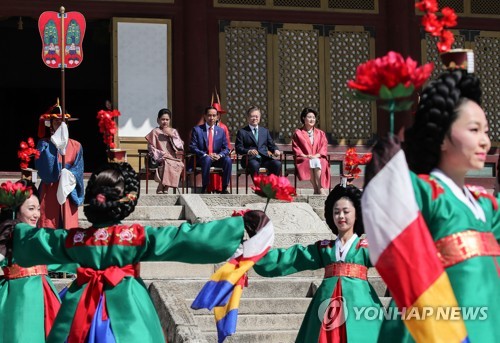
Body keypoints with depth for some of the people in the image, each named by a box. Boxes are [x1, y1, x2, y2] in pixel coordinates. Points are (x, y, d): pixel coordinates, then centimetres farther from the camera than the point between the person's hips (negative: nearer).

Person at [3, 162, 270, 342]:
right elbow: (187, 239, -15)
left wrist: (13, 234, 42)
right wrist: (239, 226, -15)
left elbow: (36, 240, 19)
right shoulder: (139, 236, -11)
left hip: (82, 313, 3)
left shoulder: (74, 238, 1)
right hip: (126, 318, -3)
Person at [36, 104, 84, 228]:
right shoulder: (44, 144, 6)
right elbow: (44, 168, -12)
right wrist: (54, 145, -15)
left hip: (68, 193, 2)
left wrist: (68, 176, -19)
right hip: (49, 194, -2)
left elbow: (78, 171, 1)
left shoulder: (76, 146, 11)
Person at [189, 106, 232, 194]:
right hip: (202, 159, -3)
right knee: (207, 159, -38)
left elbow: (226, 148, 8)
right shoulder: (197, 130, 3)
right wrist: (206, 155, -19)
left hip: (217, 158, 3)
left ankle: (224, 188, -18)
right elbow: (192, 147, -5)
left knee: (228, 160, -28)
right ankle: (204, 189, -29)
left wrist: (220, 155, -15)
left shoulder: (221, 131, 12)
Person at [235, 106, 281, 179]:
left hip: (264, 158, 4)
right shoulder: (242, 132, 11)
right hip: (250, 159, -4)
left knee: (277, 164, -27)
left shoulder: (265, 131, 25)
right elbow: (238, 148, 2)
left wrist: (275, 150, -3)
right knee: (254, 165, -39)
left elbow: (271, 145, 22)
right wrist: (248, 151, -19)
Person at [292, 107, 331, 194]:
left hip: (318, 159, 1)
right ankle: (316, 189, -42)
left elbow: (324, 148, 10)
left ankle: (320, 188, -44)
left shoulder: (320, 133, 19)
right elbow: (296, 148, 6)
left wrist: (316, 155, -10)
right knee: (311, 163, -37)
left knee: (317, 163, -37)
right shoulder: (298, 133, 13)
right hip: (303, 159, -1)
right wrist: (305, 156, -11)